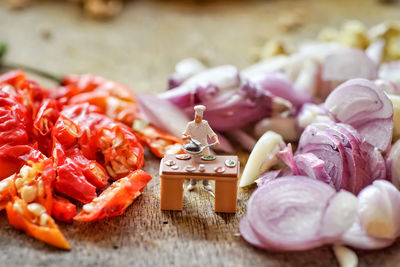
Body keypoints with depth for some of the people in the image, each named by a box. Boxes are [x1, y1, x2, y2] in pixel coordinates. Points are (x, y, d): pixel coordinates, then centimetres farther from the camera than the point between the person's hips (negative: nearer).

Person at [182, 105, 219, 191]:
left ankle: (206, 183, 23)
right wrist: (187, 137, -36)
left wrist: (216, 140, -27)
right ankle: (192, 183, 25)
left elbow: (212, 135, -7)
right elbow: (183, 137, -12)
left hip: (204, 148, 1)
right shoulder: (190, 125, -8)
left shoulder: (205, 124, -4)